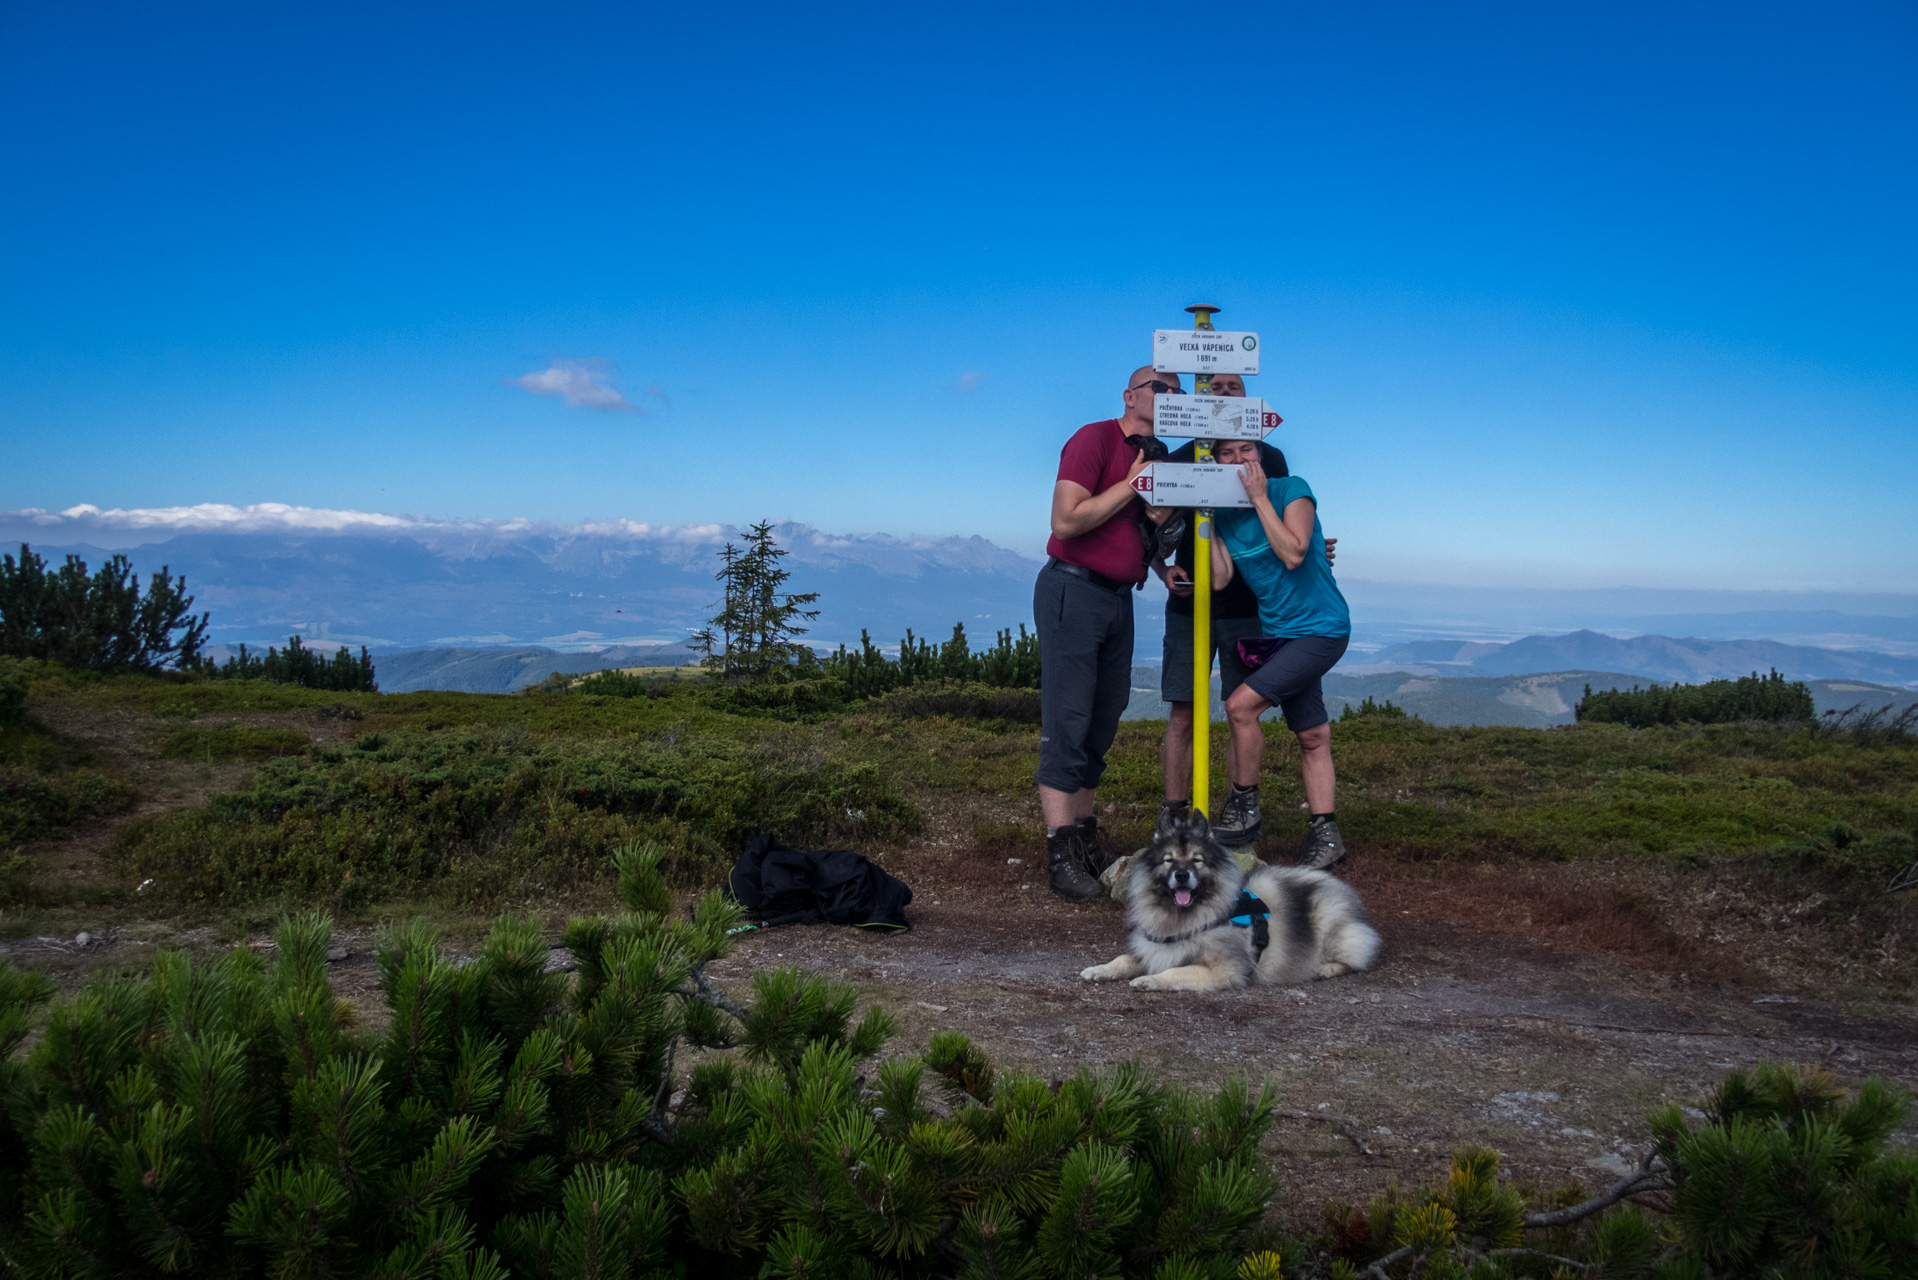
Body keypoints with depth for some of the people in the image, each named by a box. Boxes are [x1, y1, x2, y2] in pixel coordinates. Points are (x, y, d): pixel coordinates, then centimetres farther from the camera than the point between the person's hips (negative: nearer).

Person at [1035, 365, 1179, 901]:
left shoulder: (1157, 457, 16)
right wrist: (1132, 484, -14)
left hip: (1119, 597, 8)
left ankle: (1085, 836, 17)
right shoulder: (1094, 439, -9)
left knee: (1103, 725, 9)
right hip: (1073, 590, -8)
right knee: (1067, 723, -9)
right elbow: (1066, 521, -20)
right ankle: (1061, 852, -8)